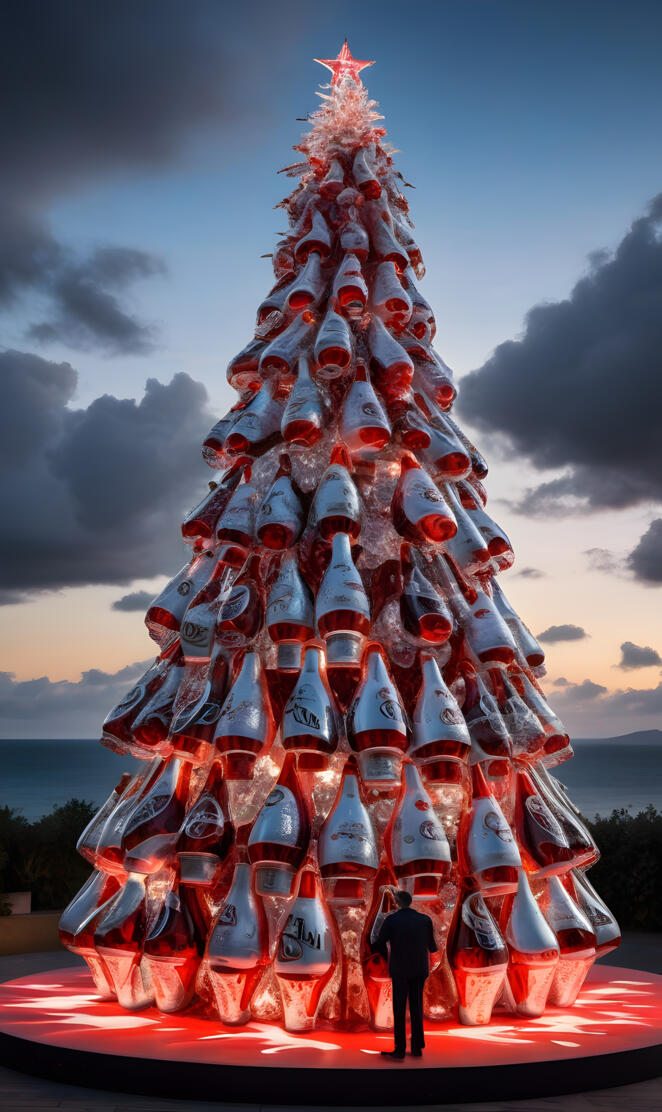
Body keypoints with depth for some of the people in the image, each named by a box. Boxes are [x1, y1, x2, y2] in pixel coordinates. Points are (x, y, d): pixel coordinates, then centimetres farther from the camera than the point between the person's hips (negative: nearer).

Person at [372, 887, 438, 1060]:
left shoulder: (391, 919, -10)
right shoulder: (425, 919, -2)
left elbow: (377, 945, -7)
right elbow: (432, 946, 8)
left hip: (400, 969, -3)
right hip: (420, 969, 3)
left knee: (399, 1009, 3)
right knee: (416, 1007, 13)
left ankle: (400, 1050, 3)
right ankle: (417, 1048, 15)